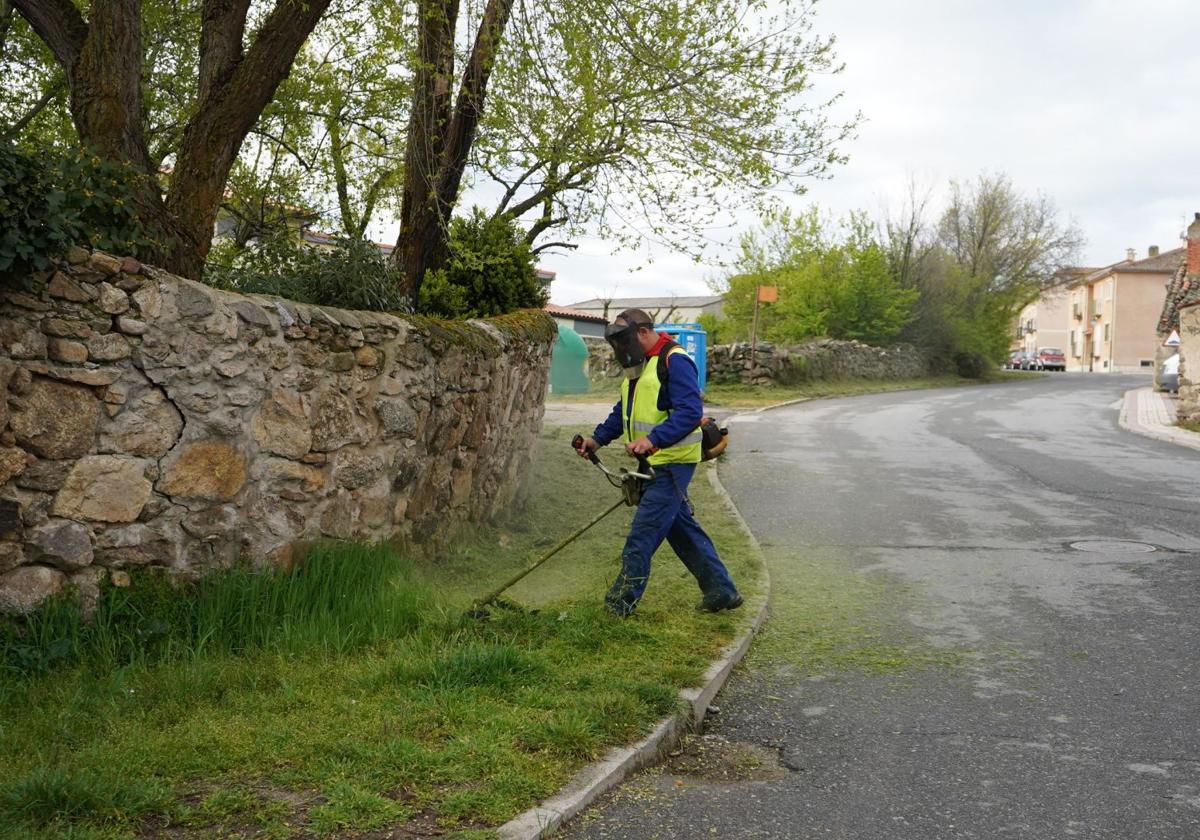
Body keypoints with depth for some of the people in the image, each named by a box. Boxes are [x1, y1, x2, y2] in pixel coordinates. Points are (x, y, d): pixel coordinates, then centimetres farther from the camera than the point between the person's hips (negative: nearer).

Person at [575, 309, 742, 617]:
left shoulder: (675, 361, -14)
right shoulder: (639, 366, 17)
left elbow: (690, 411, -25)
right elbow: (622, 412, 24)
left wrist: (653, 439, -34)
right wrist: (598, 438, 9)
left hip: (672, 462, -10)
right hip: (652, 462, 10)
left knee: (643, 533, -8)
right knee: (682, 527, 14)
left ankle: (622, 601, 0)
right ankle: (721, 591, 23)